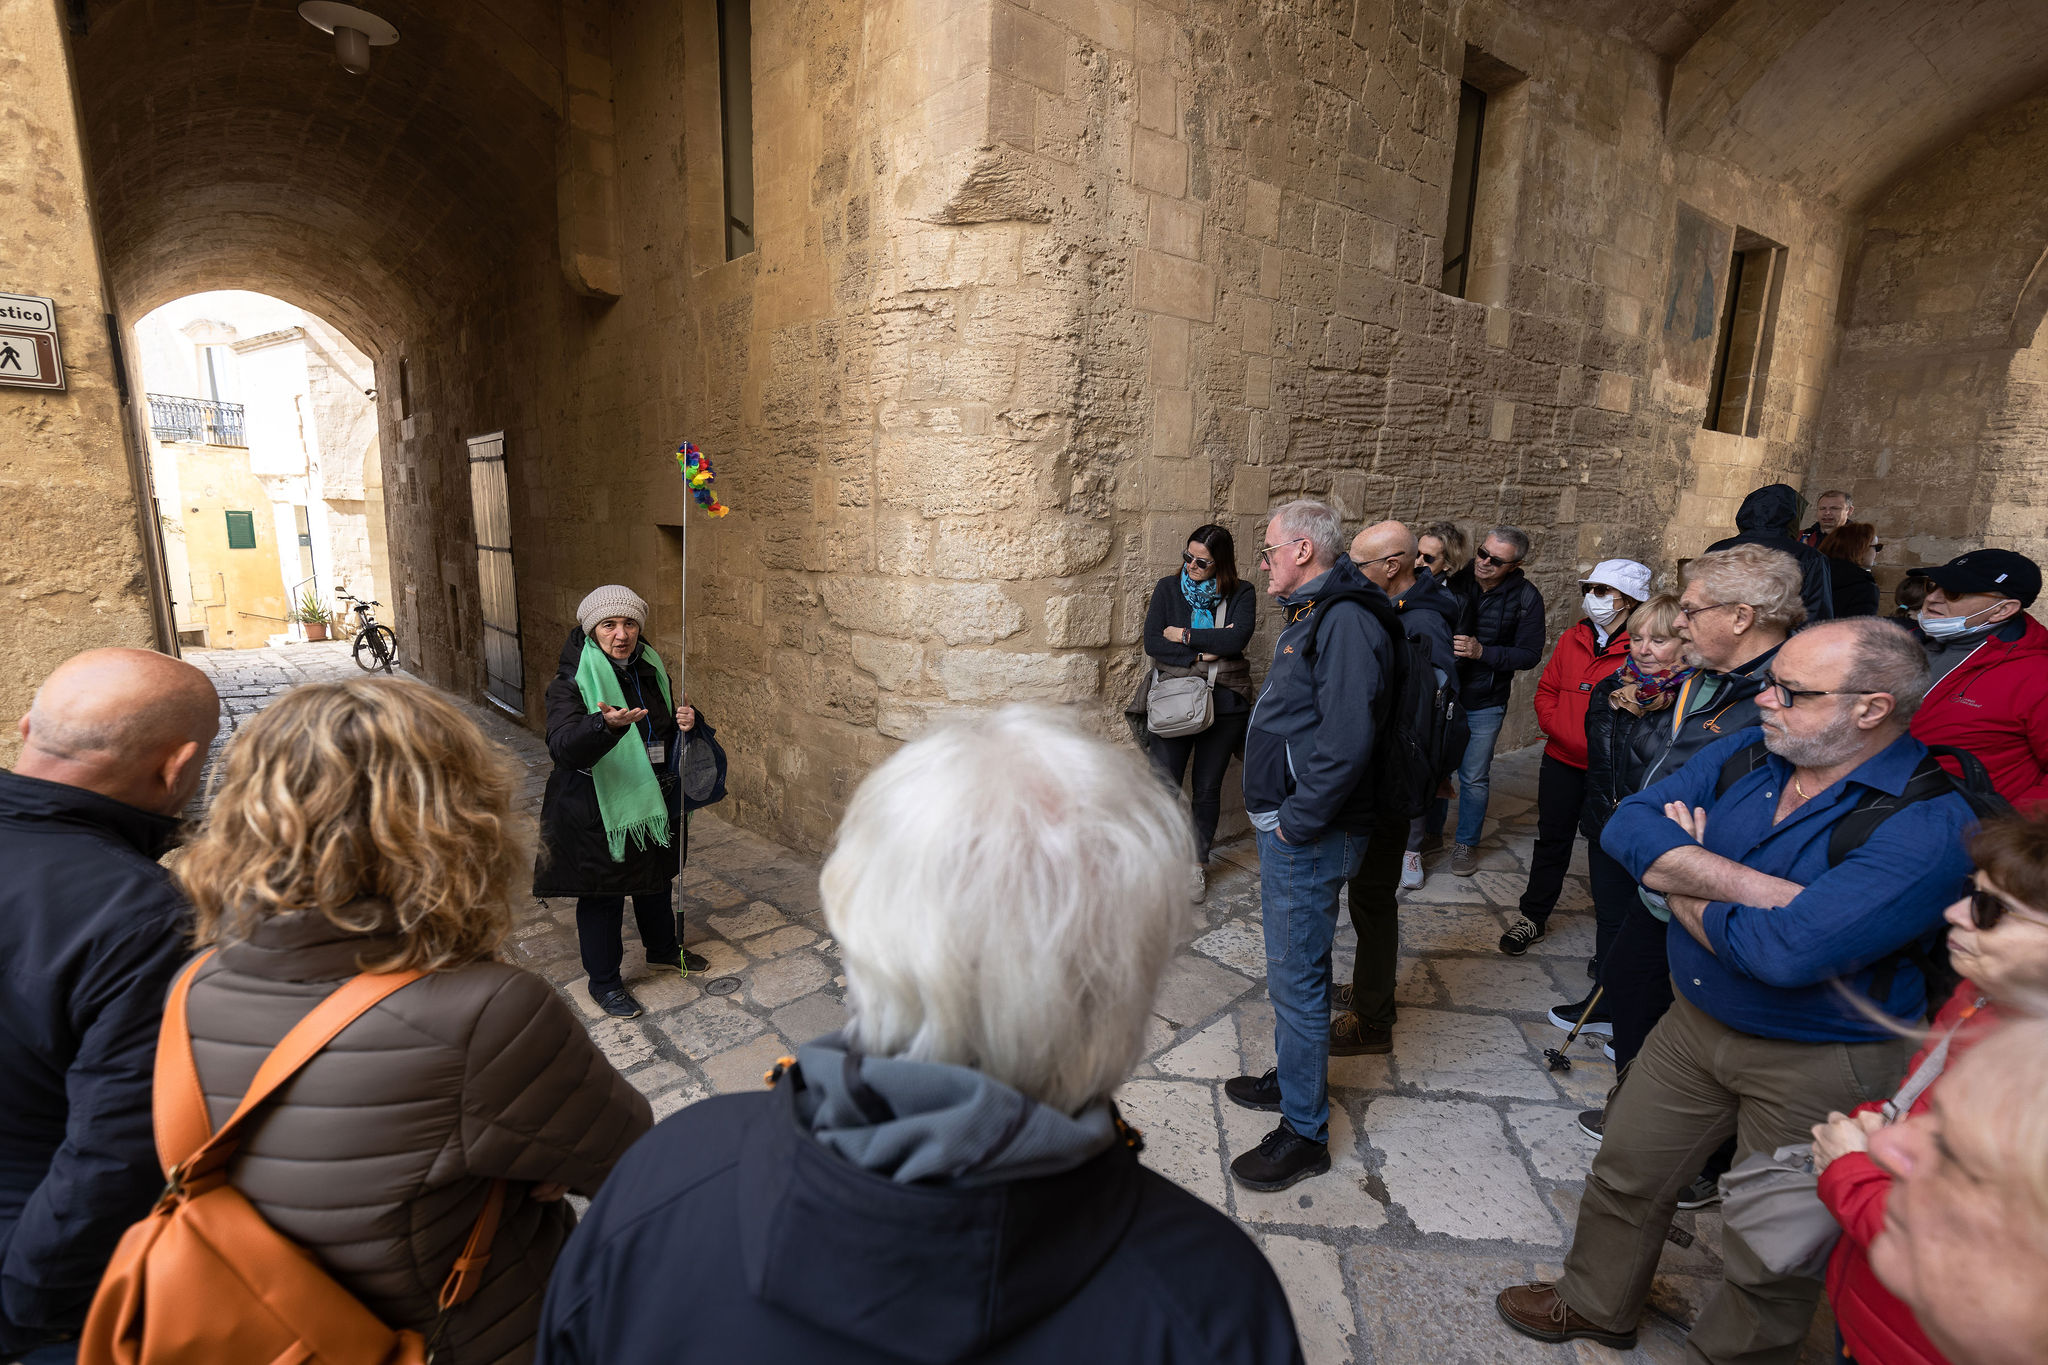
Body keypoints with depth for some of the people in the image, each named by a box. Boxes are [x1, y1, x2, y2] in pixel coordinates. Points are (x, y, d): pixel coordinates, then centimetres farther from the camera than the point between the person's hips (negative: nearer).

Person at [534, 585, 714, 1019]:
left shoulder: (650, 669, 2)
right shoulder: (572, 682, -17)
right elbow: (563, 747, -32)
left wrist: (685, 722, -8)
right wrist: (606, 725, -51)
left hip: (654, 801, 6)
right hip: (598, 811, -6)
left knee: (658, 881, 23)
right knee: (602, 897, 9)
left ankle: (664, 950, 46)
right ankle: (603, 980, 29)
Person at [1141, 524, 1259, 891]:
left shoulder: (1241, 594, 1)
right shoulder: (1168, 588, 2)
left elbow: (1237, 639, -17)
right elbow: (1152, 642, -7)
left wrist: (1185, 635, -12)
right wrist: (1200, 657, -16)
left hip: (1223, 704, 0)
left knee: (1208, 788, 10)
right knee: (1163, 786, -2)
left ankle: (1198, 861, 27)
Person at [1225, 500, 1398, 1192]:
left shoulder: (1345, 622, -20)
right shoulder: (1313, 615, 14)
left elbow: (1346, 741, -29)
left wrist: (1296, 823, -21)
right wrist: (1282, 820, 15)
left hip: (1308, 838, -10)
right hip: (1288, 829, 10)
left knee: (1296, 978, 1)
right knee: (1291, 969, 23)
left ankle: (1305, 1133, 17)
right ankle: (1291, 1079, 41)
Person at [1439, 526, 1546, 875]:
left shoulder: (1526, 597, -9)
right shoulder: (1455, 578, -6)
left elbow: (1530, 655, -9)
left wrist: (1482, 652, -23)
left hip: (1485, 705, -2)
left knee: (1474, 777, 8)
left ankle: (1467, 842, 27)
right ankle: (1430, 833, 32)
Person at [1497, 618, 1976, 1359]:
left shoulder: (1928, 822, -26)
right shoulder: (1742, 755, -5)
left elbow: (1791, 950, -35)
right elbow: (1629, 827, -16)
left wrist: (1683, 883, -18)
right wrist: (1757, 888, -28)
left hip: (1820, 1065, -6)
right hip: (1697, 1020, 6)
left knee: (1768, 1256, 15)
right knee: (1625, 1173, 21)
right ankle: (1596, 1305, 46)